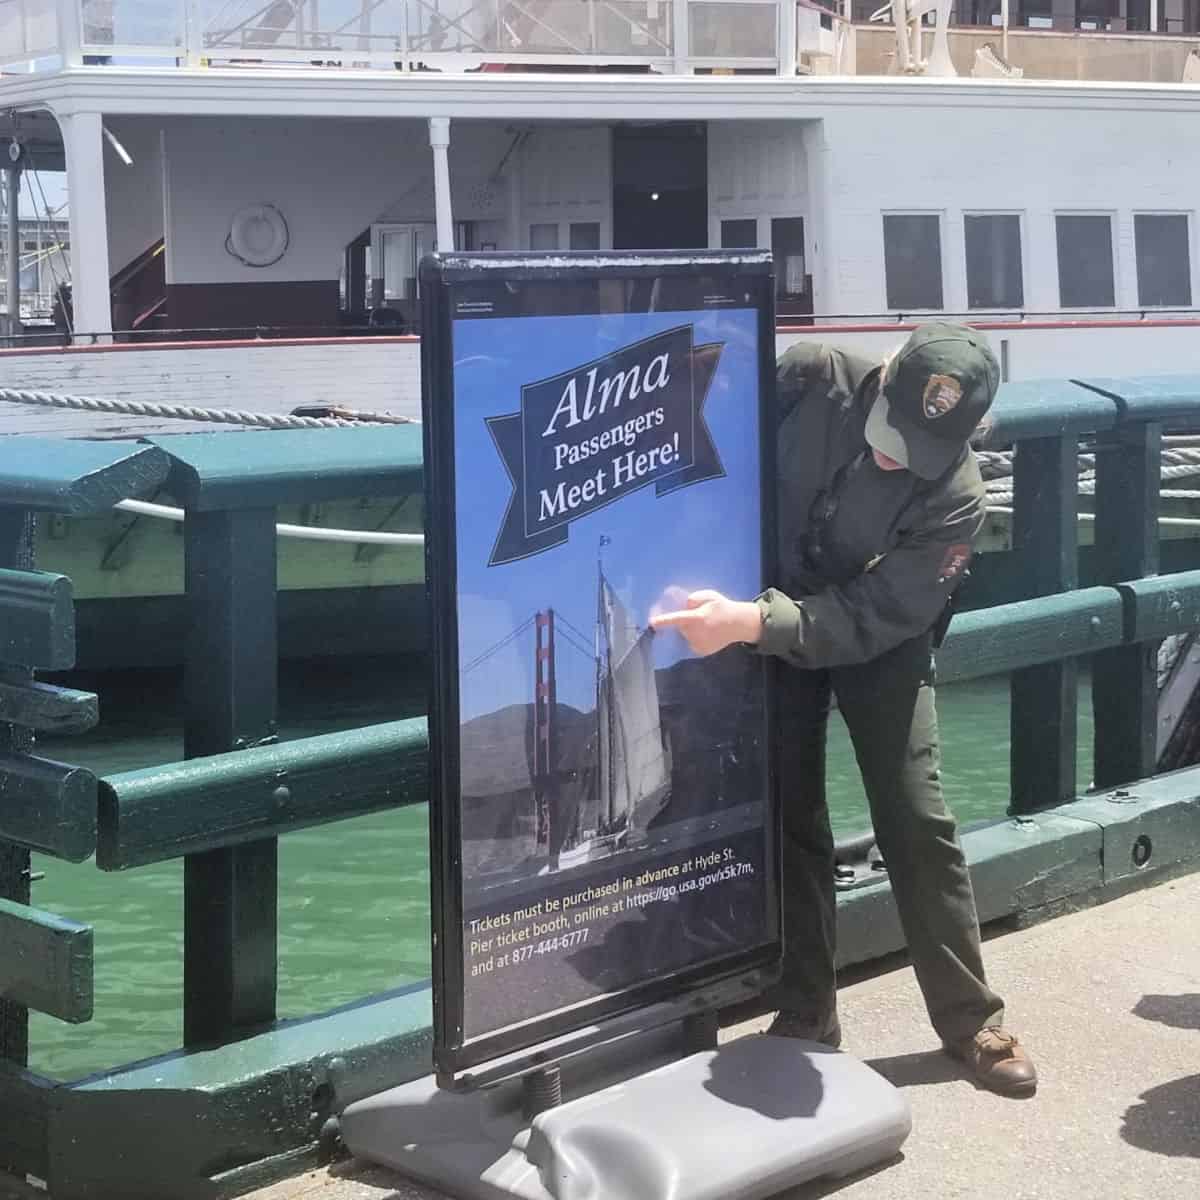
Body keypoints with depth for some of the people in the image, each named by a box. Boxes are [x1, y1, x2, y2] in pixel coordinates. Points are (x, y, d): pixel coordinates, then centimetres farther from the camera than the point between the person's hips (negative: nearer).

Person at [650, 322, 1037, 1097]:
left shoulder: (956, 498, -29)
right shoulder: (811, 381, -25)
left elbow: (870, 619, -31)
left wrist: (749, 623, -43)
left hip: (879, 638, -1)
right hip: (772, 612, 2)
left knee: (916, 820, -3)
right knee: (788, 817, 3)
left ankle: (972, 1020, 10)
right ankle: (806, 1014, 14)